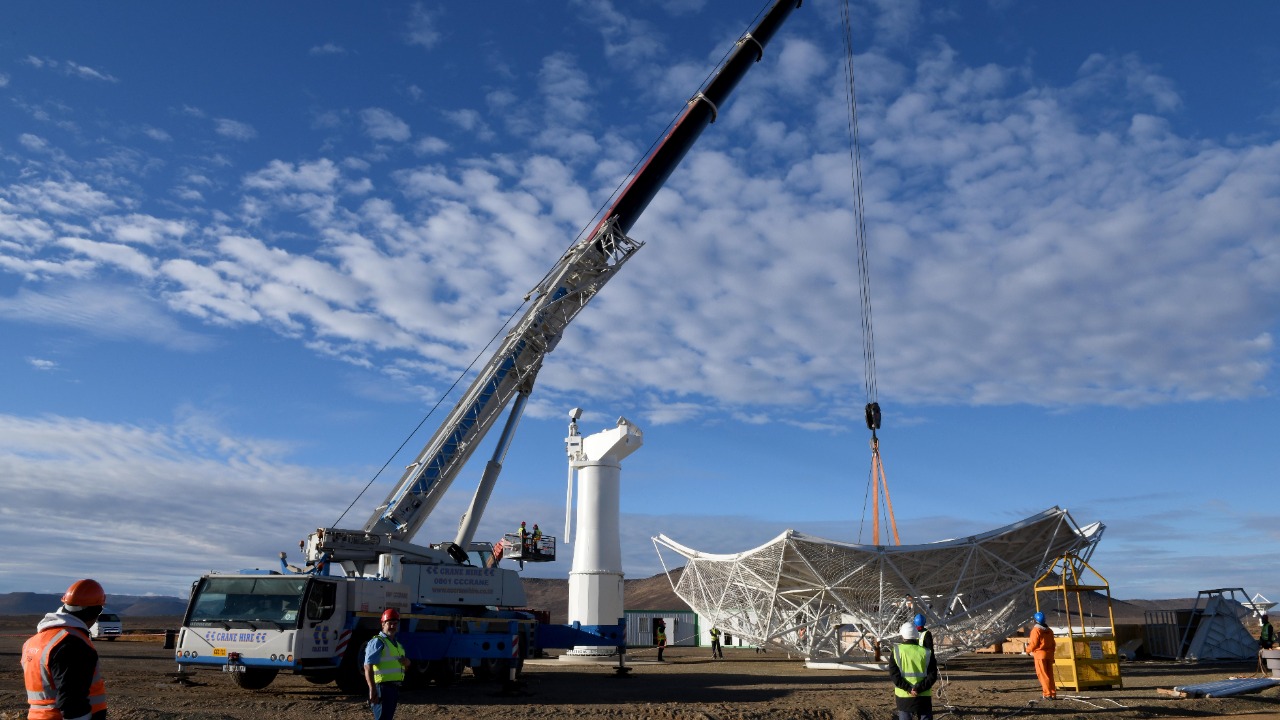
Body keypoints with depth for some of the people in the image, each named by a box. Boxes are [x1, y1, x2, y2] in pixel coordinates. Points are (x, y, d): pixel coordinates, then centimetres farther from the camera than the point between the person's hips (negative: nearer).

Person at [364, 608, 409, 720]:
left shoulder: (397, 644, 18)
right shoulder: (377, 642, -10)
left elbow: (404, 663, 28)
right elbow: (368, 667, -20)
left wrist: (406, 662, 2)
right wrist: (372, 690, -29)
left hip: (394, 688, 9)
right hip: (382, 687, -9)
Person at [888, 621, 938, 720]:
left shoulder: (896, 651, -3)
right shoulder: (926, 653, -4)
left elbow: (894, 675, -9)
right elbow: (932, 676, -9)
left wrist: (908, 688, -14)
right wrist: (918, 688, -15)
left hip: (903, 697, 0)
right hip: (923, 697, 0)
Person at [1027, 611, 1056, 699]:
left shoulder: (1036, 630, -11)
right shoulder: (1049, 630, 12)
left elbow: (1033, 644, -14)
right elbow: (1053, 644, 15)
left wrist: (1028, 649, 5)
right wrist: (1051, 653, 22)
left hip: (1040, 654, -7)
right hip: (1049, 654, 7)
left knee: (1042, 675, -3)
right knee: (1050, 674, 12)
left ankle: (1047, 694, -5)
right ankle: (1053, 693, 14)